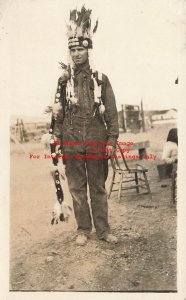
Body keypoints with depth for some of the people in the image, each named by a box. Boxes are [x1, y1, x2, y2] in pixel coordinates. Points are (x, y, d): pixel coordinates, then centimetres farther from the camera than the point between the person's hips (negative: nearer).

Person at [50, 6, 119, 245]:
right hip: (72, 143, 1)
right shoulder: (64, 80, 6)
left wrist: (111, 140, -5)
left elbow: (111, 113, 2)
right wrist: (56, 139, 3)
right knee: (77, 188, 7)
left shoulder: (101, 79, 3)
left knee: (98, 187, 8)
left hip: (96, 142, -1)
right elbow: (57, 113, 7)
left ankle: (103, 229, 18)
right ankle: (83, 230, 19)